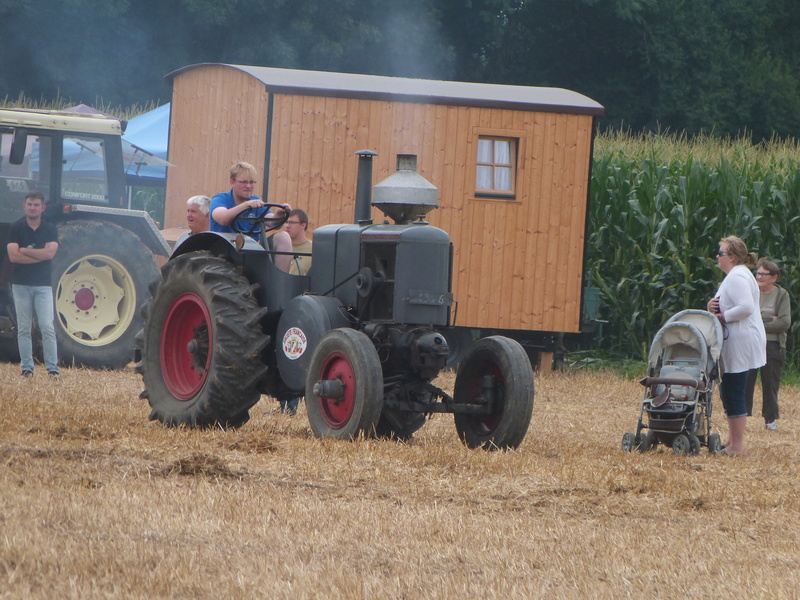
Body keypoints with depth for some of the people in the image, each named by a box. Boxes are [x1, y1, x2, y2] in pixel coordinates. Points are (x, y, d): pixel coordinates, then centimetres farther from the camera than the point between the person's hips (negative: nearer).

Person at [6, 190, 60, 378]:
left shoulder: (50, 229, 5)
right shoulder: (16, 228, 2)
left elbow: (50, 253, -12)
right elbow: (13, 256, -11)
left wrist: (24, 250, -9)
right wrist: (39, 255, -11)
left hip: (43, 285, 0)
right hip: (21, 284, 0)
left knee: (47, 327, -7)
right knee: (23, 328, 3)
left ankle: (52, 368, -6)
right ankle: (27, 368, 7)